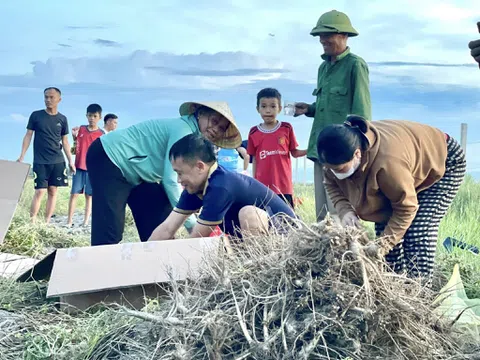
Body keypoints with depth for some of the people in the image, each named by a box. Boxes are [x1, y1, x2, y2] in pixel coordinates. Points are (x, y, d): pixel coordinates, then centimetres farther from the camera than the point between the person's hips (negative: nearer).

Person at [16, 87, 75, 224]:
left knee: (52, 191, 2)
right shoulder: (36, 115, 2)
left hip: (58, 161, 2)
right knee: (40, 191, -10)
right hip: (40, 161, -2)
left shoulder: (62, 119, 7)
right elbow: (28, 136, 3)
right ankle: (32, 222, -4)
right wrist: (21, 156, -4)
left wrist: (70, 161, 7)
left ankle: (47, 222, 9)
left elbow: (65, 141, 12)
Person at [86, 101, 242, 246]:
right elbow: (170, 181, -27)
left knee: (160, 225, 4)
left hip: (135, 173, 10)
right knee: (109, 232, -18)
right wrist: (191, 224, -24)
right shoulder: (183, 129, -23)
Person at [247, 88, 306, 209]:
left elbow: (294, 152, 5)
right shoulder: (254, 132, 5)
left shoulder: (286, 128, 2)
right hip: (262, 185, 1)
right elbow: (255, 159, 10)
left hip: (283, 184, -1)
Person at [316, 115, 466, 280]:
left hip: (443, 162, -7)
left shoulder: (386, 162, -46)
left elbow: (406, 208, -31)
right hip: (409, 164, 7)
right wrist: (345, 211, -23)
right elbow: (331, 183, -6)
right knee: (385, 224, 0)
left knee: (418, 232, -19)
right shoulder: (342, 150, -25)